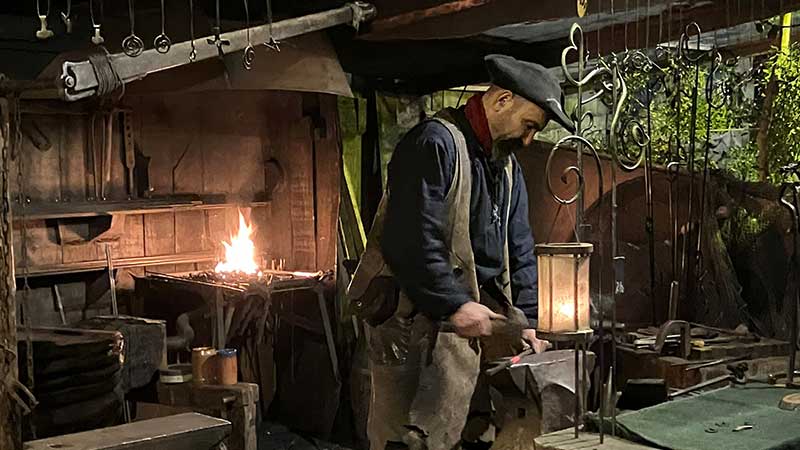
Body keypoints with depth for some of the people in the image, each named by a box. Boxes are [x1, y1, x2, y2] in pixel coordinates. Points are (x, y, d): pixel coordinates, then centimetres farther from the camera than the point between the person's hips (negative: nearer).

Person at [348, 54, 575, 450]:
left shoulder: (507, 166, 18)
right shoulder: (436, 143, -13)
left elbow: (519, 251, 18)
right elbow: (411, 241, -22)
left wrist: (525, 322, 10)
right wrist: (454, 305, -22)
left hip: (476, 312, 9)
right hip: (417, 314, -9)